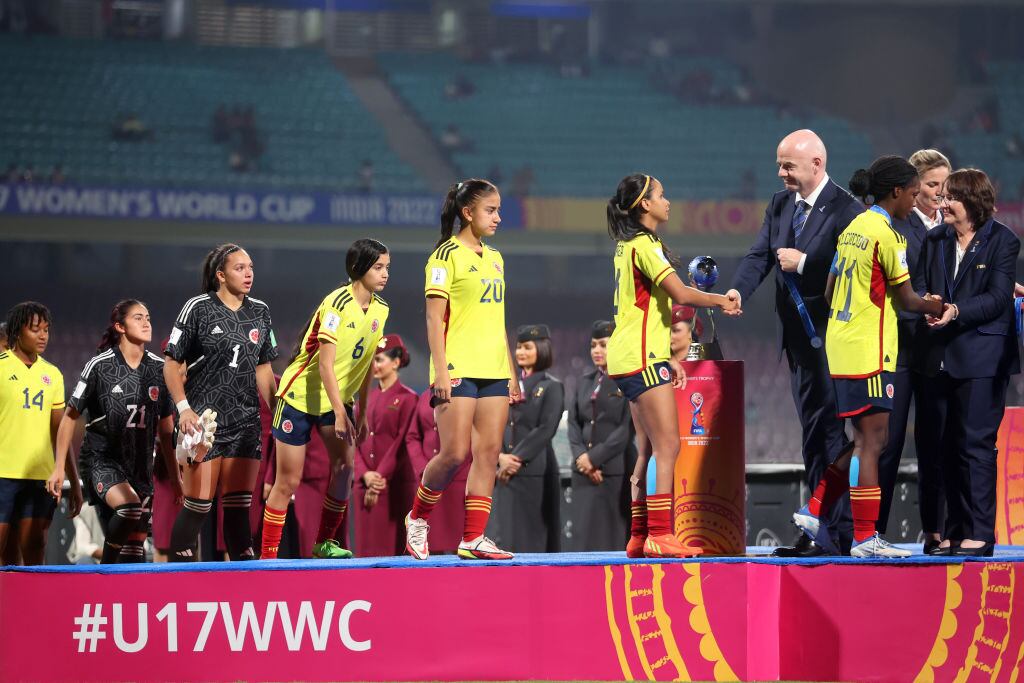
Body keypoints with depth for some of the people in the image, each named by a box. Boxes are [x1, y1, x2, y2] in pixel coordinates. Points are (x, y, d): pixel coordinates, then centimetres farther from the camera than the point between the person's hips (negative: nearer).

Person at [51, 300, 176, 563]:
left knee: (135, 544, 2)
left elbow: (166, 426, 15)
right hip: (101, 460, -5)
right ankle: (105, 569, -13)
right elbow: (70, 417, -1)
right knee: (129, 507, -31)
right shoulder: (99, 366, -7)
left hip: (141, 465, 5)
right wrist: (59, 467, -5)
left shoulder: (159, 368, 6)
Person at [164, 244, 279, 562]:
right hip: (203, 419, -5)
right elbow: (171, 364, -3)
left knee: (239, 505, 4)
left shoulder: (260, 312, 11)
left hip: (246, 422, 5)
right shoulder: (198, 308, -4)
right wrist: (184, 408, -13)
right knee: (198, 504, -7)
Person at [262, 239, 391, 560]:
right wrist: (340, 413, -25)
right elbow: (325, 364, -24)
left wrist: (361, 412, 9)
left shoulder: (380, 309, 0)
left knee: (344, 465, -9)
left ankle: (325, 542, 4)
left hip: (337, 398, 6)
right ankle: (267, 555, 6)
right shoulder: (337, 303, -23)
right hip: (300, 396, -6)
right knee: (288, 481, -2)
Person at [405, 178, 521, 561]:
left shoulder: (495, 259, 17)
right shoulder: (447, 255, -4)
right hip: (459, 371, -7)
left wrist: (511, 374, 19)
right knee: (454, 453, -11)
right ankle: (418, 518, 11)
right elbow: (435, 318, -9)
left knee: (489, 452, 0)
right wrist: (441, 371, -17)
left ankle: (474, 538, 1)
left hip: (493, 372, 7)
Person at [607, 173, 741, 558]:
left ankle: (640, 538, 10)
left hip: (633, 358, 10)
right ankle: (660, 536, -15)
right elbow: (681, 294, -22)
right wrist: (723, 301, -6)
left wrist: (667, 360, 22)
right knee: (667, 447, -11)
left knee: (649, 451, 10)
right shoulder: (644, 245, -13)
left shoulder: (630, 245, 18)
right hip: (642, 358, -10)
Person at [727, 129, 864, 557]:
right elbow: (760, 256, 6)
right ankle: (825, 529, 19)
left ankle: (840, 533, -7)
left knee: (831, 431, -9)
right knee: (813, 431, 13)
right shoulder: (780, 205, 12)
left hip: (831, 339, -9)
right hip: (798, 337, 9)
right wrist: (737, 291, -11)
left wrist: (803, 263, -19)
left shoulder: (845, 209, -12)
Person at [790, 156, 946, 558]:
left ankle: (814, 512, 15)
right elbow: (907, 300, -11)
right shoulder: (885, 234, -13)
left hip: (843, 347, 9)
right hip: (869, 353, -9)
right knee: (872, 441, -7)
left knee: (869, 441, 14)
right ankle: (865, 538, -7)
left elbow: (830, 292, 19)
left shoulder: (853, 228, 14)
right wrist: (939, 308, 5)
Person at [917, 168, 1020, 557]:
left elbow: (998, 298, -11)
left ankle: (979, 534, -4)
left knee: (975, 444, -7)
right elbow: (924, 289, 15)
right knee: (947, 447, 6)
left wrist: (957, 312, -22)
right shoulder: (936, 240, 13)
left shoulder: (1002, 241, -3)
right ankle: (954, 532, 12)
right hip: (941, 357, 6)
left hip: (981, 359, -6)